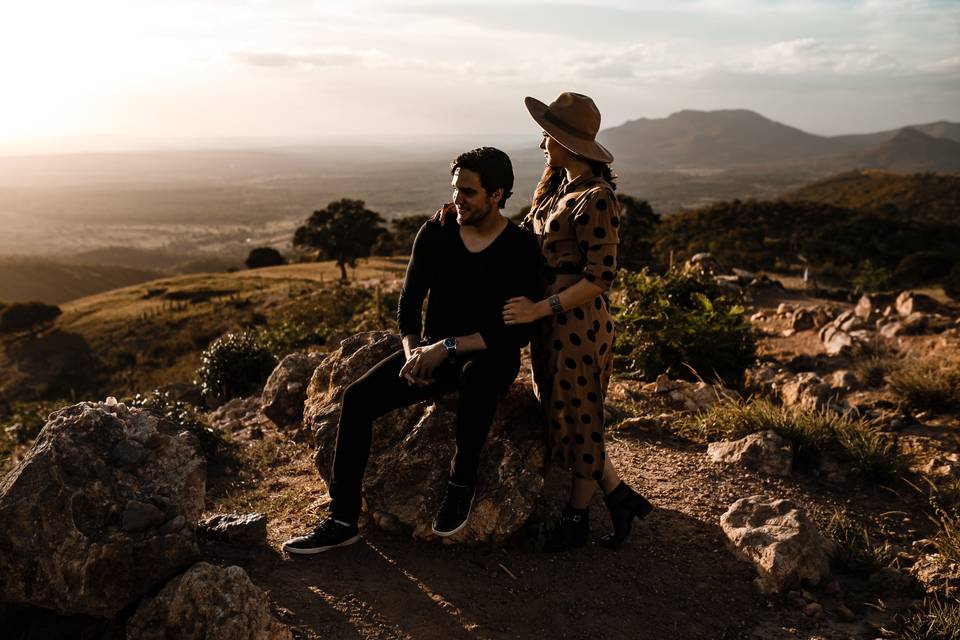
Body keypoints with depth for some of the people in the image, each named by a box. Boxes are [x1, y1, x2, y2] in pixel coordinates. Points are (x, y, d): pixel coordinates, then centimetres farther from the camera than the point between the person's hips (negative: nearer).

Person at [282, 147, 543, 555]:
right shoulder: (435, 233, 0)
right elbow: (409, 302, 6)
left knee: (475, 375, -41)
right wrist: (414, 350, -12)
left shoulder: (520, 249, -12)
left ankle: (461, 484, -18)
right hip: (433, 351, 5)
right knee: (358, 398, -16)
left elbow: (519, 331, -18)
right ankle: (342, 521, -7)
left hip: (491, 357, -4)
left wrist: (448, 346, -23)